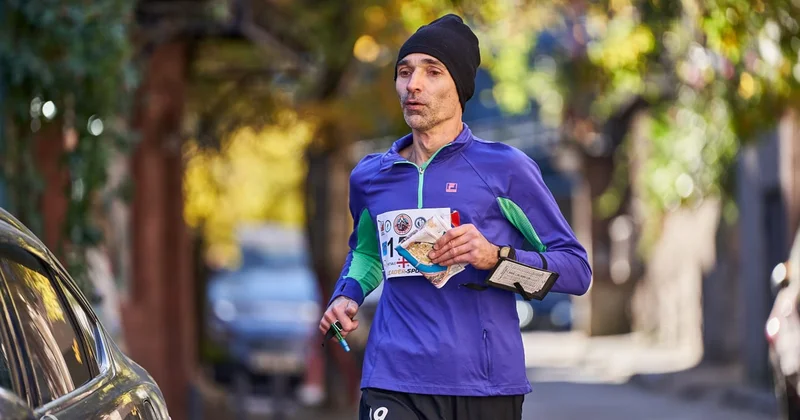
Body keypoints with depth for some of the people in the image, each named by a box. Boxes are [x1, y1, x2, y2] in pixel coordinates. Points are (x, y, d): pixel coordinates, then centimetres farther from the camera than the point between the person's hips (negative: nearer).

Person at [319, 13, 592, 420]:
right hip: (393, 385, 2)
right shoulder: (369, 177, 12)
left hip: (486, 387, -2)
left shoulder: (506, 168, 0)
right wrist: (346, 295, 12)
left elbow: (576, 269, 0)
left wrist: (497, 257, -15)